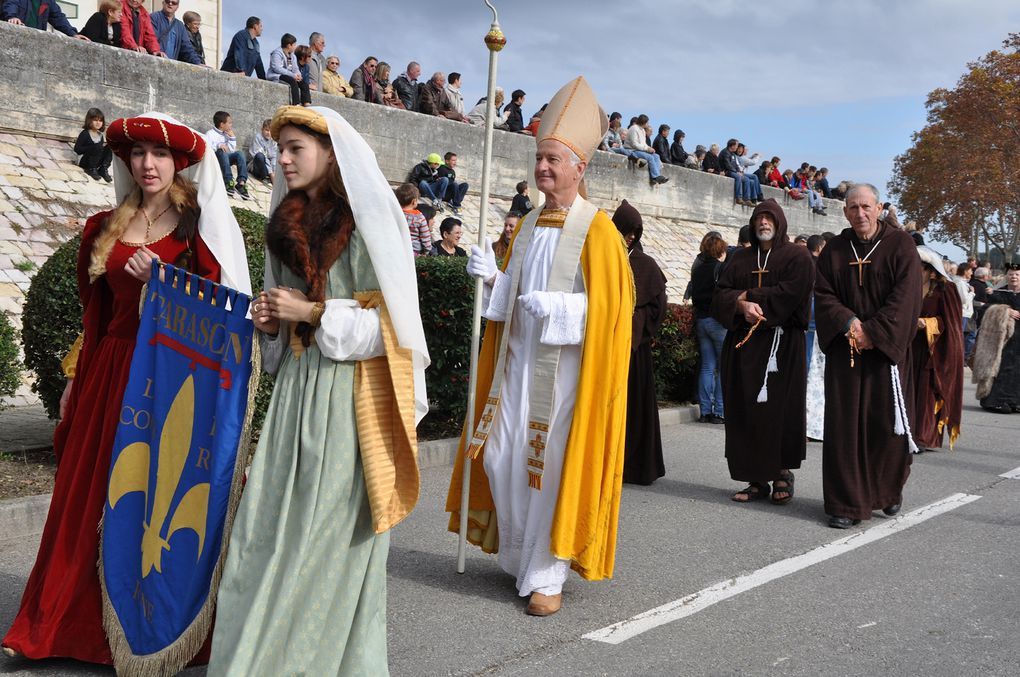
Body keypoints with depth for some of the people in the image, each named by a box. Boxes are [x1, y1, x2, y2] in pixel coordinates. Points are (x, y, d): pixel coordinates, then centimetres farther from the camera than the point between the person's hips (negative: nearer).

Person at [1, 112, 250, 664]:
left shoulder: (199, 227, 0)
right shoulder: (104, 229, 12)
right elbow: (95, 313, 16)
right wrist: (74, 380, 15)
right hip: (111, 375, 4)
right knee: (91, 499, 7)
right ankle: (78, 619, 20)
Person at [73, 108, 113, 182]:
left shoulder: (100, 135, 8)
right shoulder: (84, 133, -11)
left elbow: (102, 147, 17)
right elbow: (77, 149, -17)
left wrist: (104, 145, -8)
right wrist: (92, 148, -27)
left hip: (96, 162, 5)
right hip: (83, 162, -5)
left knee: (109, 147, -14)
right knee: (97, 147, -29)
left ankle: (104, 170, -12)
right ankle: (92, 170, -16)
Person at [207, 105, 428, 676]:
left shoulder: (366, 223, -5)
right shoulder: (290, 224, 16)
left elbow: (388, 321, -10)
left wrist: (312, 313, -12)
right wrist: (272, 322, 4)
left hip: (347, 392, -7)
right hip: (297, 383, 7)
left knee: (330, 528, -3)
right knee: (273, 517, 4)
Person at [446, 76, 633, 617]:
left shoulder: (596, 230, -7)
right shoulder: (529, 226, 14)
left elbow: (609, 304, -12)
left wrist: (555, 306, -23)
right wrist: (491, 277, 0)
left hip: (567, 364, -7)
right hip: (518, 357, 7)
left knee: (552, 463, -5)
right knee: (501, 457, 6)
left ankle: (546, 574, 7)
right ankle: (517, 557, 25)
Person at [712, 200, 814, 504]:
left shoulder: (797, 256, 4)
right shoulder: (740, 258, 17)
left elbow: (790, 294, -11)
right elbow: (721, 294, 6)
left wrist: (747, 295, -5)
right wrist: (742, 305, -14)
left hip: (782, 344, -3)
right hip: (743, 344, 4)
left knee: (781, 410, -5)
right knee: (747, 412, -1)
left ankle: (783, 474, 6)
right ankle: (756, 479, 4)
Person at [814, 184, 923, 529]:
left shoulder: (900, 244, 1)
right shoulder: (834, 250, 9)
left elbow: (905, 295, -7)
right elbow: (823, 294, 3)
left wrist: (873, 332, -15)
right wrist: (847, 322, -14)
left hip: (886, 347, -2)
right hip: (844, 348, 2)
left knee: (887, 421, 1)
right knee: (845, 423, -2)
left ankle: (889, 491, 24)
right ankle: (845, 502, 4)